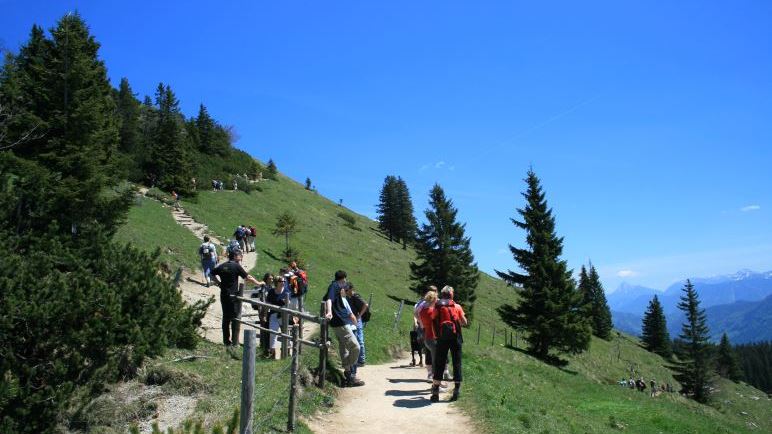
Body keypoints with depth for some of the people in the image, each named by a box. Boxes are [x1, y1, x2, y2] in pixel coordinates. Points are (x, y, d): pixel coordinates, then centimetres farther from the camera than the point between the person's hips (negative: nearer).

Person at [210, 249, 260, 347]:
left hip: (224, 295, 6)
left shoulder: (222, 266, 6)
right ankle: (235, 342, 2)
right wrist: (259, 283, 2)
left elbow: (212, 273, 19)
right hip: (234, 295, -6)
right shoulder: (236, 266, -10)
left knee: (226, 318, 13)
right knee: (236, 318, 2)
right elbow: (248, 277, -9)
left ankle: (226, 341, 18)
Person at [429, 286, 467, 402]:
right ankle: (457, 390, 7)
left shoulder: (437, 307, 6)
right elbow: (464, 322, 4)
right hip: (455, 337, 0)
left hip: (442, 337, 0)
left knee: (439, 363, 5)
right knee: (457, 363, 8)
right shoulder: (457, 306, 5)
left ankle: (435, 391, 3)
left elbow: (433, 320, -1)